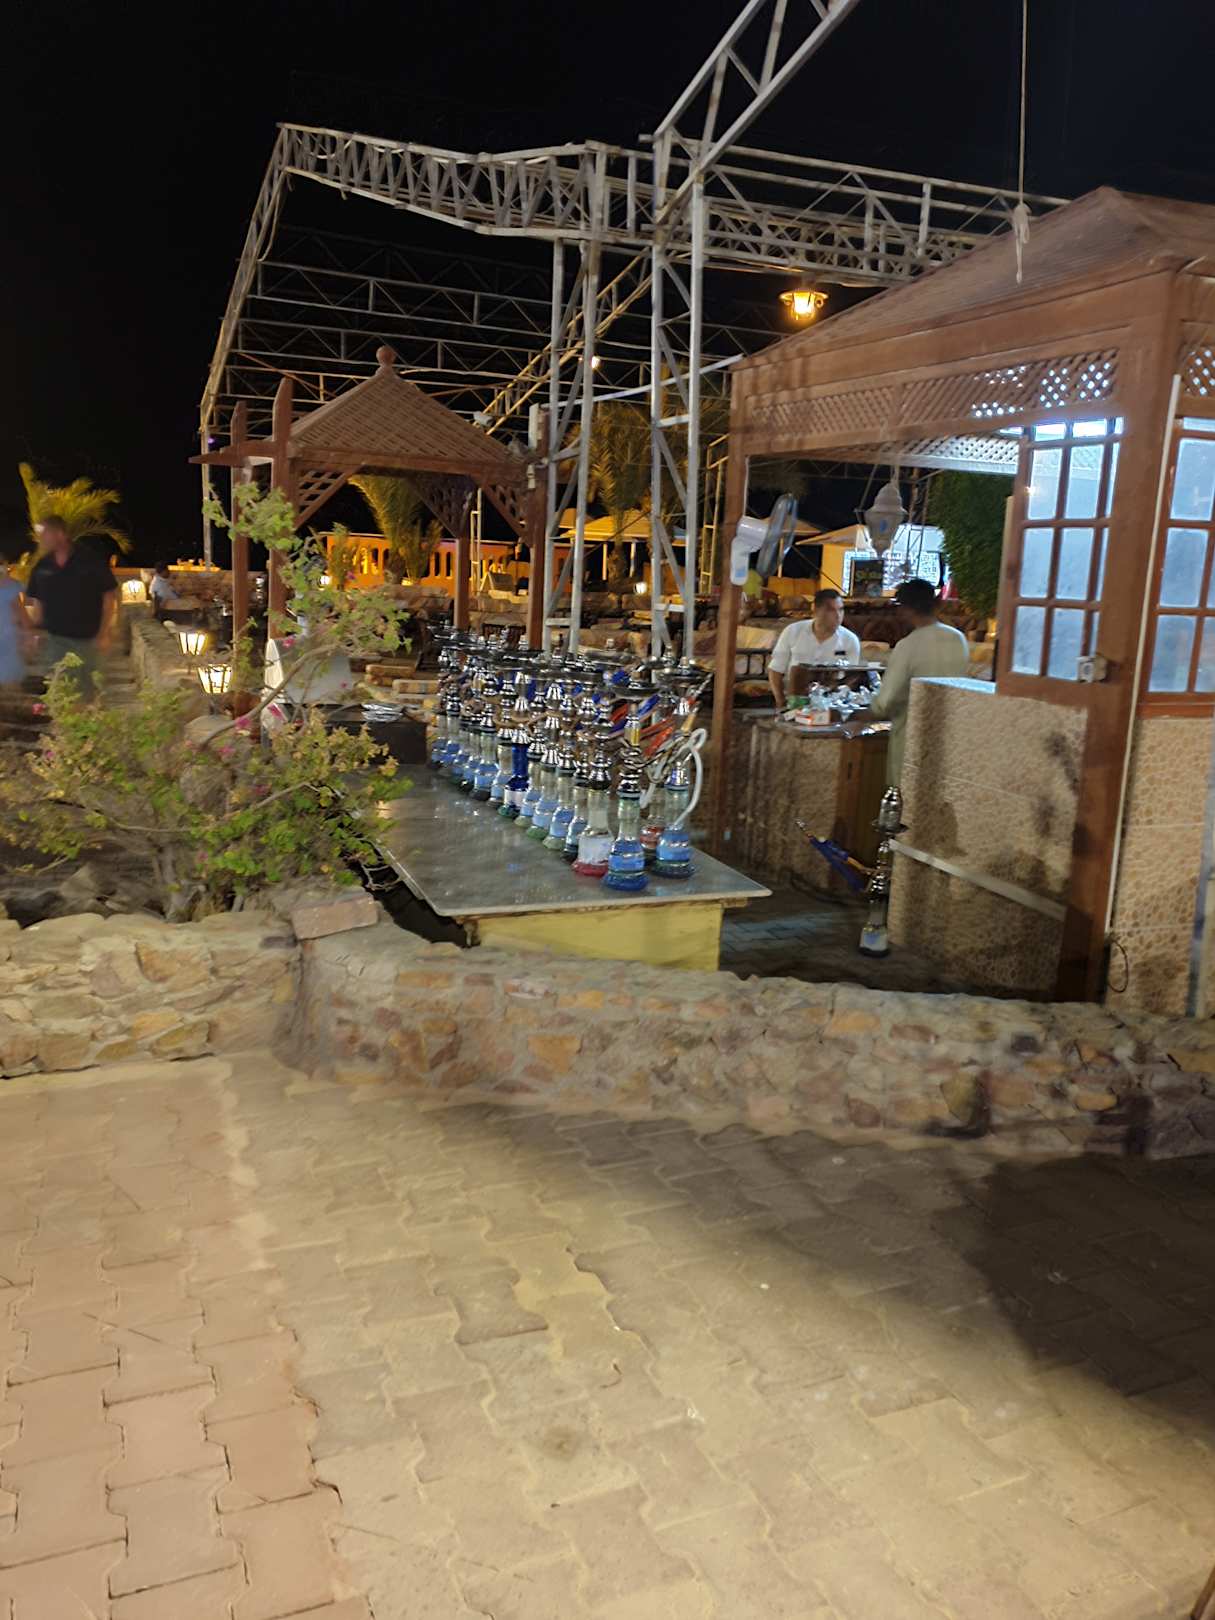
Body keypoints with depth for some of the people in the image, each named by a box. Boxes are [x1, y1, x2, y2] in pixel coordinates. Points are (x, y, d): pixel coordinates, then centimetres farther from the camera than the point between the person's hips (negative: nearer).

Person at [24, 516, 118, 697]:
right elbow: (37, 601, 11)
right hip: (55, 639, 3)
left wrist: (104, 634, -10)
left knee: (87, 689, 7)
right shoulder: (42, 566, 1)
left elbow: (109, 596, -7)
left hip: (87, 638, -3)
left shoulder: (91, 560, -10)